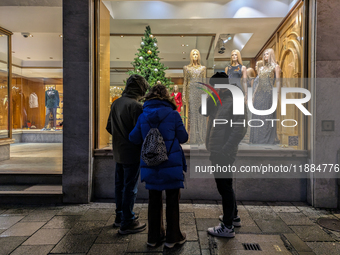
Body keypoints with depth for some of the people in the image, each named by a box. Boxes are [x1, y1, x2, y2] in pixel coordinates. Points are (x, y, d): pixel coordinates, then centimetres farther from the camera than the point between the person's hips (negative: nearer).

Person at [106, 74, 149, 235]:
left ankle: (120, 217, 33)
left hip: (118, 152, 8)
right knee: (130, 188, 2)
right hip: (132, 153, -8)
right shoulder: (135, 106, -18)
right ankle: (127, 223, 12)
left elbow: (109, 127, 14)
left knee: (120, 185, 18)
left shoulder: (116, 103, 8)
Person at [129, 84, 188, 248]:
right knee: (172, 201, 10)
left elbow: (134, 139, 3)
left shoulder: (143, 116, 1)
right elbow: (183, 138, -4)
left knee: (154, 201, 16)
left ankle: (154, 237, 26)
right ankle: (172, 237, 21)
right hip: (171, 164, -3)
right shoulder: (173, 114, -8)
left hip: (151, 166, 3)